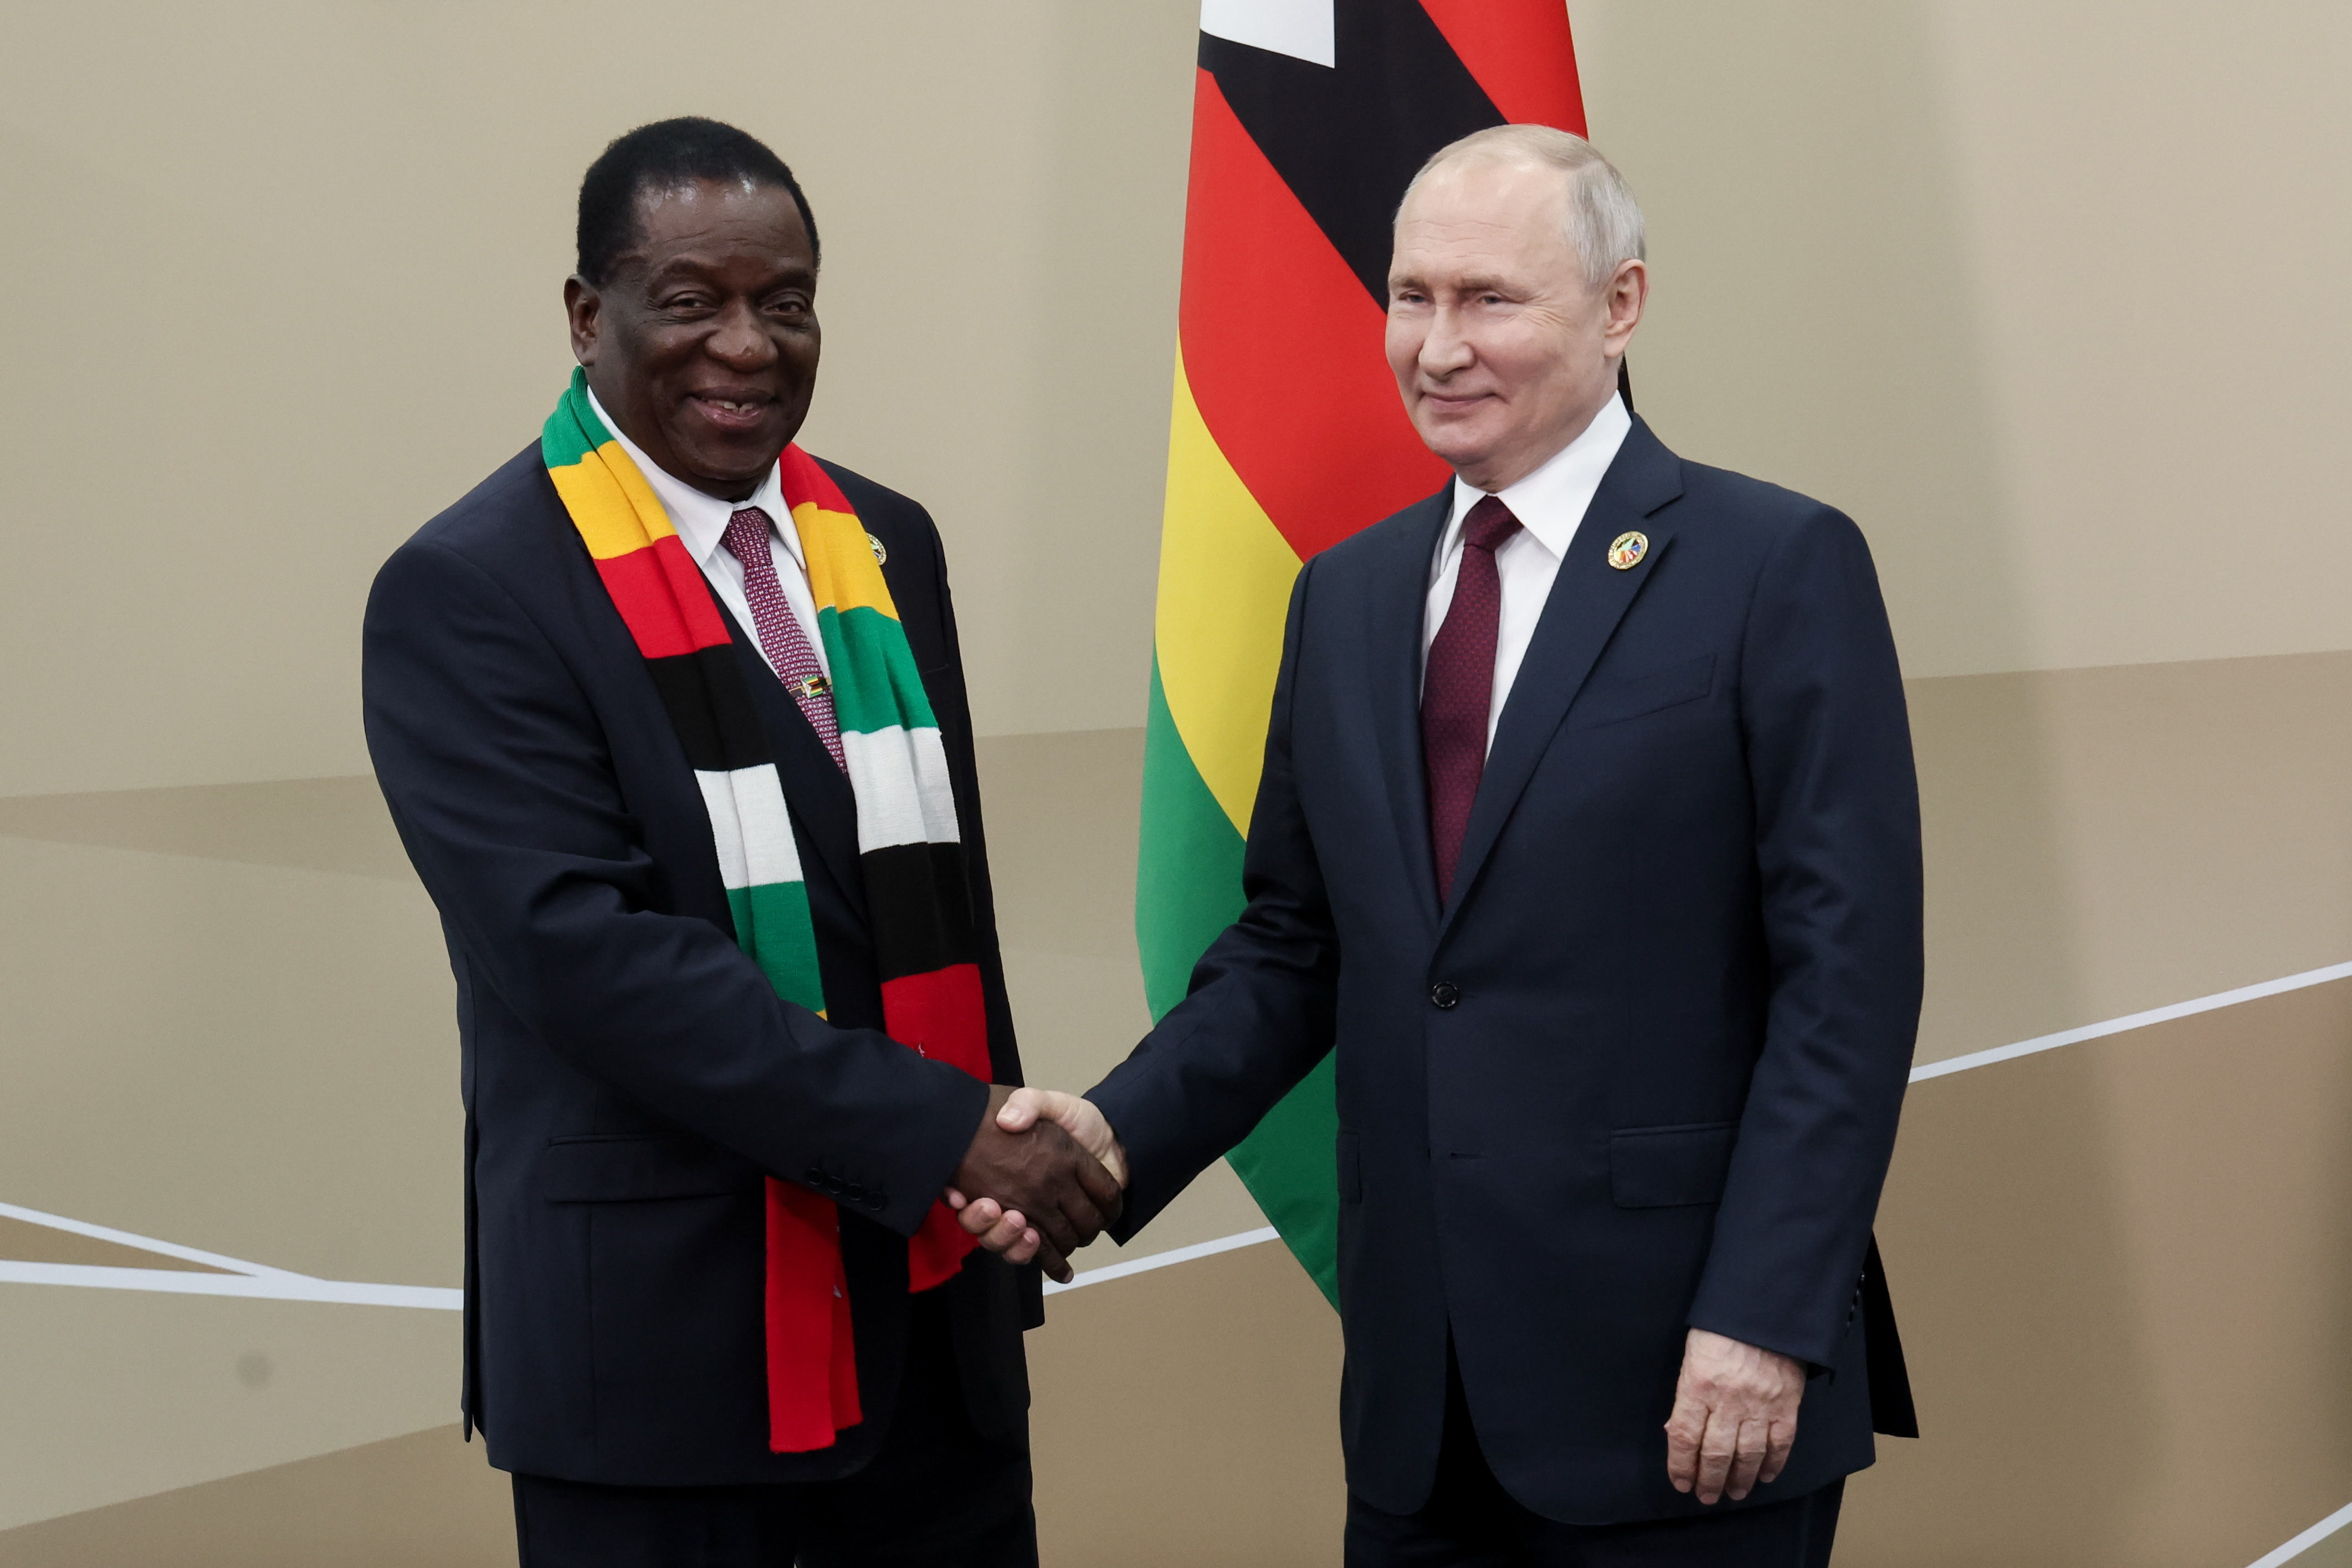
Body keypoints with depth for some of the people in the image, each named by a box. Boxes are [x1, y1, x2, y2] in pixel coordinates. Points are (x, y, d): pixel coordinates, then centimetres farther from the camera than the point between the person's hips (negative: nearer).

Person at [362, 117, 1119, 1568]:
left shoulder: (887, 546, 11)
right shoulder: (470, 595, -10)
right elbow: (584, 949, -19)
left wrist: (1005, 1172, 12)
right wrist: (940, 1136, -21)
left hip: (934, 1317, 6)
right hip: (665, 1339, -6)